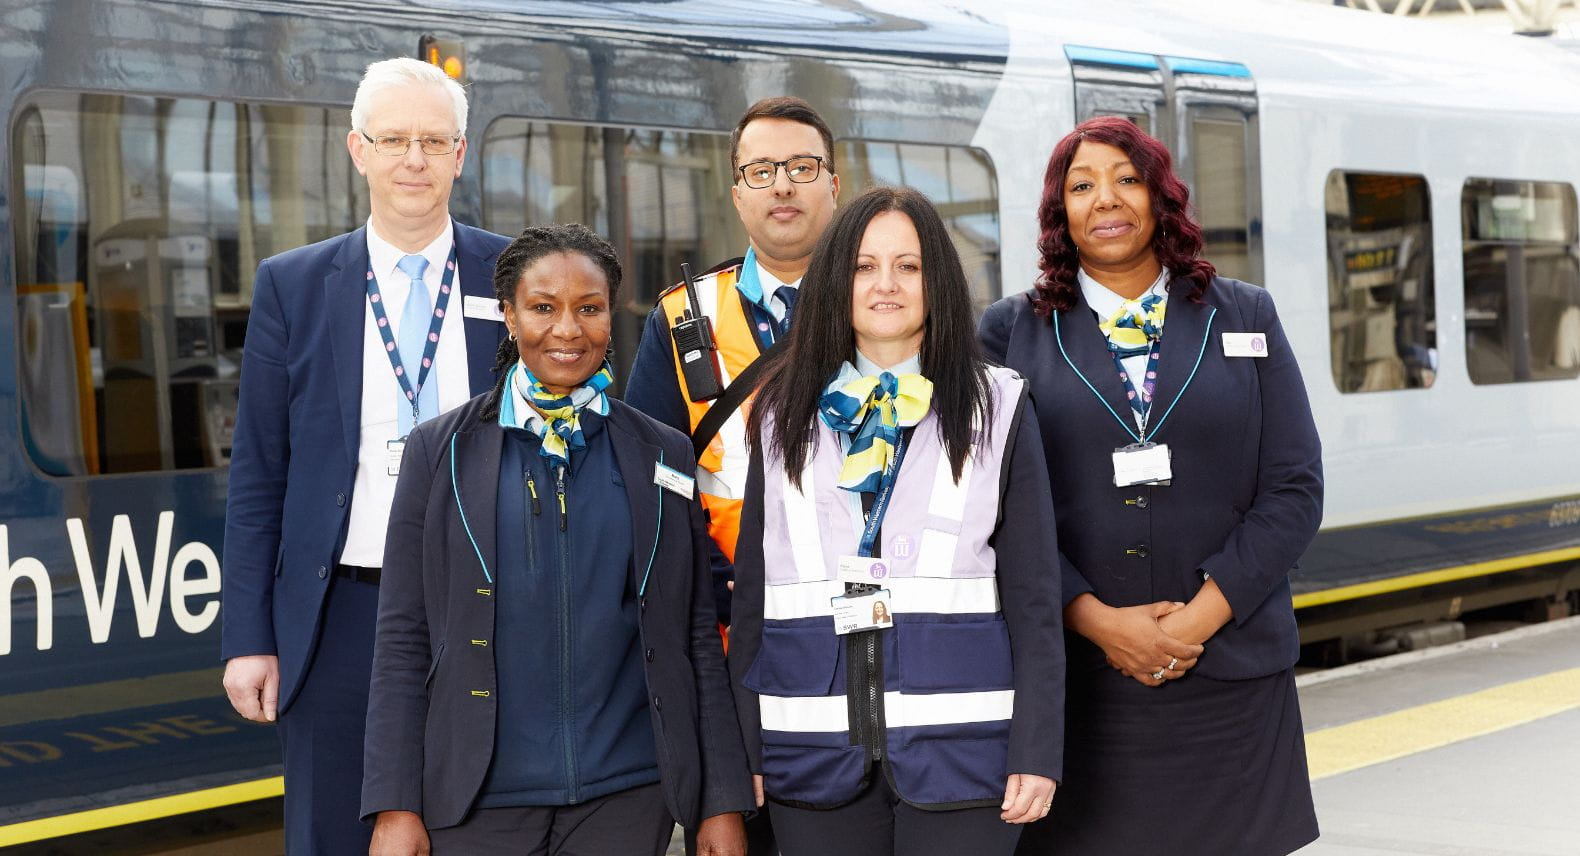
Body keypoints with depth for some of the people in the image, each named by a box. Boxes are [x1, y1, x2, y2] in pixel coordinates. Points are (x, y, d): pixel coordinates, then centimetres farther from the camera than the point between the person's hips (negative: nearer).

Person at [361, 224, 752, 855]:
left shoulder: (664, 455, 6)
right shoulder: (442, 450, 2)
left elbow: (697, 636, 6)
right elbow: (402, 638, 0)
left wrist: (723, 803, 2)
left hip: (627, 795, 1)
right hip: (477, 799, -1)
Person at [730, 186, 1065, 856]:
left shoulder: (996, 410, 5)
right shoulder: (785, 415, 10)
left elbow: (1034, 599, 2)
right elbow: (750, 593, 10)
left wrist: (1037, 751, -5)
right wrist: (746, 749, 5)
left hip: (958, 747, -2)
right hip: (814, 750, 2)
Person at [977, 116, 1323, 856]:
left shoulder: (1246, 319, 9)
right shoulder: (1012, 332, 6)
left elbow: (1294, 489, 3)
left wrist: (1201, 617, -8)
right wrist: (1099, 622, -11)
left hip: (1230, 678, 1)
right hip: (1076, 682, -1)